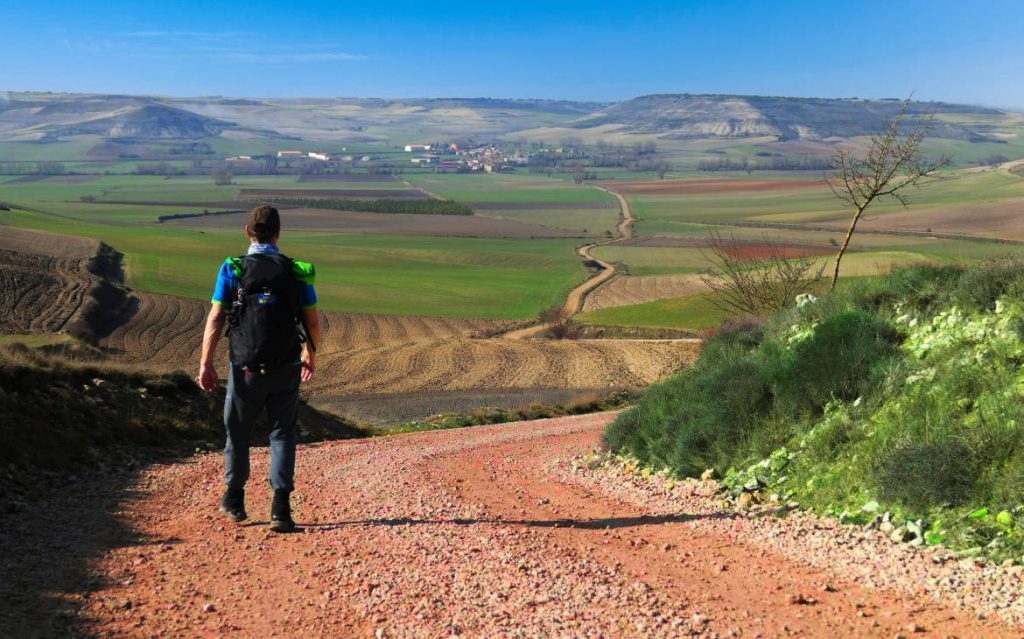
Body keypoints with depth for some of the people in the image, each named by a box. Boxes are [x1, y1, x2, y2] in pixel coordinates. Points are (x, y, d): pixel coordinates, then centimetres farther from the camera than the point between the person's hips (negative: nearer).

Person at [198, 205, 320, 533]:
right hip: (286, 369, 1)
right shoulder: (296, 271, -1)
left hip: (246, 369, 0)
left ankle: (235, 500, 36)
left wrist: (205, 363, -6)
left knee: (238, 432, 19)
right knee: (283, 433, 11)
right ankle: (281, 509, 0)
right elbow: (313, 323, 2)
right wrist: (310, 355, 19)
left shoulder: (233, 269, -5)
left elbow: (215, 318, -9)